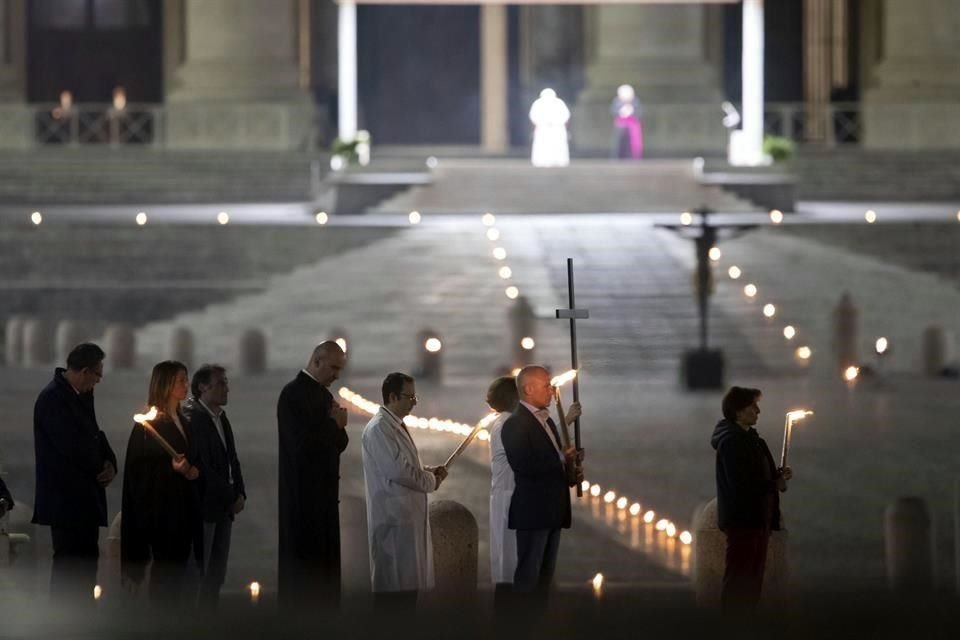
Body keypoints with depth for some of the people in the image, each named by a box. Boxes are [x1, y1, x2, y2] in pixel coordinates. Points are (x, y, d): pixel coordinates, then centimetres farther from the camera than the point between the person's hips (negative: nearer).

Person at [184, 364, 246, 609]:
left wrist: (240, 494, 3)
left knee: (216, 575, 8)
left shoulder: (221, 418, 14)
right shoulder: (192, 418, -13)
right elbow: (202, 466, -17)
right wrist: (231, 497, -12)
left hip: (223, 508, 8)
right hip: (202, 507, -8)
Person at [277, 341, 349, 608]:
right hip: (301, 494, -8)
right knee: (302, 562, -4)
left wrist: (339, 428, -8)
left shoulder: (323, 395, 13)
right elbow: (302, 444, -21)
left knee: (325, 564, 10)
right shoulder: (293, 393, -13)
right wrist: (334, 426, -10)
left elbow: (340, 444, 14)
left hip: (323, 492, 8)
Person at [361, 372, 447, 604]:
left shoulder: (396, 426, 16)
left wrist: (429, 472, 7)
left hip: (408, 514, 10)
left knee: (407, 581, 11)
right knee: (395, 582, -9)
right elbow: (397, 470, -22)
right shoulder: (379, 428, -16)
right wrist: (431, 480, -9)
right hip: (393, 515, -10)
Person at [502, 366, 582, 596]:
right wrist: (561, 458, -18)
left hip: (552, 511, 9)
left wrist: (570, 474, 5)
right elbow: (523, 465, -25)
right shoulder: (516, 424, -13)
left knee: (546, 573, 11)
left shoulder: (546, 421, 17)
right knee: (528, 575, -6)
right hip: (533, 511, -9)